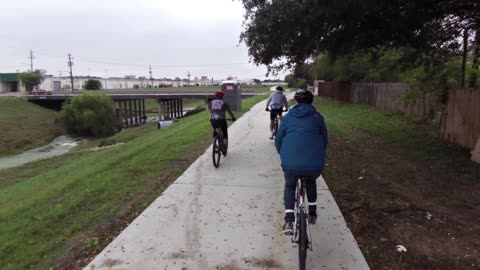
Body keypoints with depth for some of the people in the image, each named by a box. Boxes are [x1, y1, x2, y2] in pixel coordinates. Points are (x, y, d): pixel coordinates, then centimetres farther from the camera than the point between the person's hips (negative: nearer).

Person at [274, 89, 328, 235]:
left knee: (289, 186, 26)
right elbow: (325, 140, 18)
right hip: (315, 164, 1)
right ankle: (312, 214, 42)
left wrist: (283, 155, 34)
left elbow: (278, 140, 15)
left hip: (291, 164, -1)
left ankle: (289, 221, 10)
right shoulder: (317, 117, 13)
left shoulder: (287, 117, 13)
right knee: (311, 183, 34)